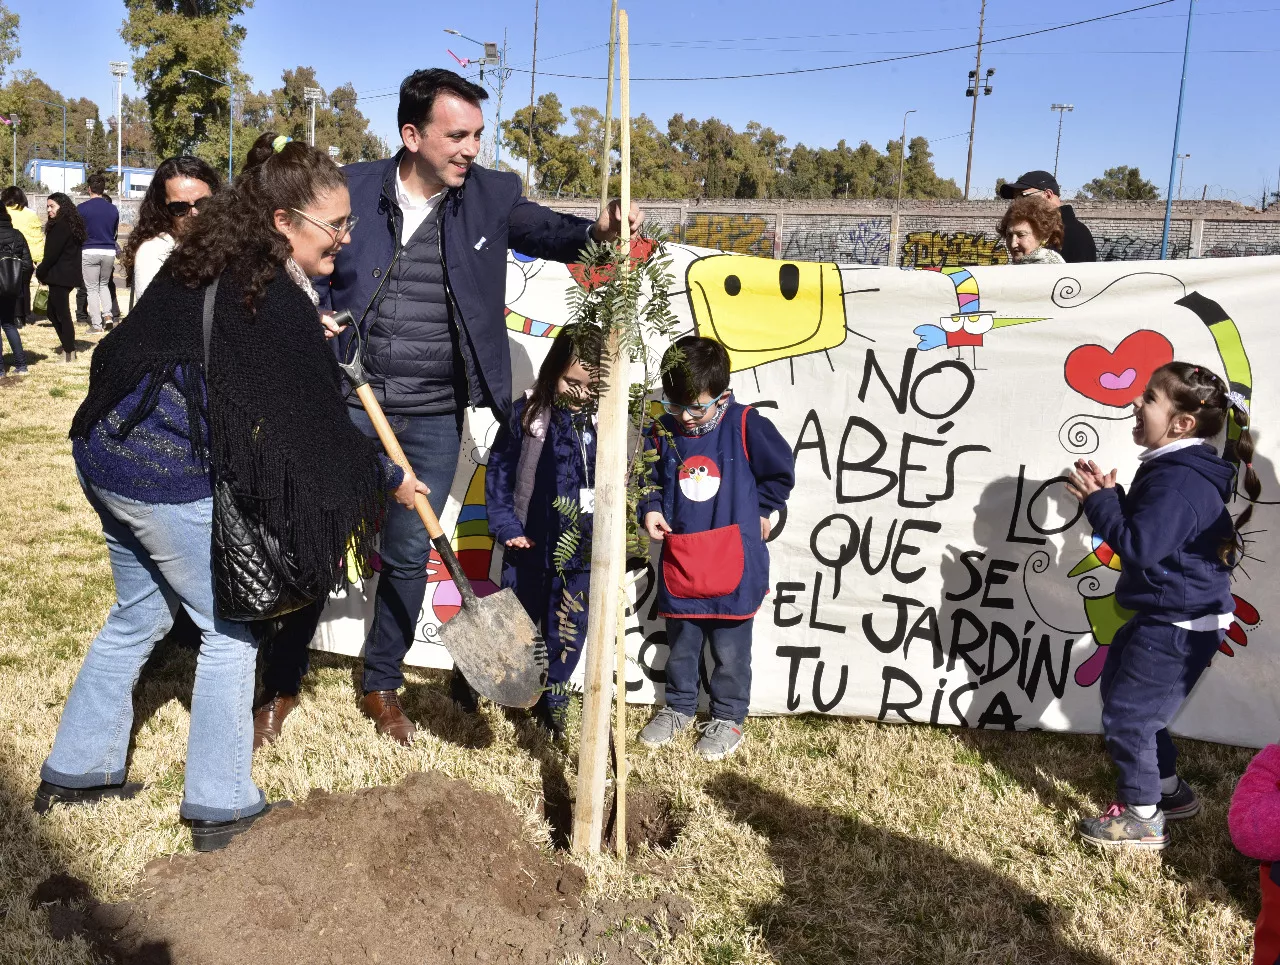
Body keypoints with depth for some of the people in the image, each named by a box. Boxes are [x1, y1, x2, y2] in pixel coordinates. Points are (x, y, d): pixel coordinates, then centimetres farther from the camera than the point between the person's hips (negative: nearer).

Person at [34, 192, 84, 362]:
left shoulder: (60, 226, -16)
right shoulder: (70, 224, 14)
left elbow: (52, 254, -19)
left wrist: (40, 272, -5)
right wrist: (43, 270, 15)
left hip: (60, 276, -10)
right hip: (68, 274, 10)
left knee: (62, 314, -4)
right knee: (54, 313, 15)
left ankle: (69, 353, 1)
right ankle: (69, 349, 18)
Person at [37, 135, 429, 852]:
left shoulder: (206, 264, 8)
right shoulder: (277, 304, -19)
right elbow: (317, 418, -13)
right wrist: (388, 480, 1)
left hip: (106, 451, 9)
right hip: (169, 479, -9)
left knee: (138, 614, 24)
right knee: (231, 630, 6)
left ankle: (75, 771, 37)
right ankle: (220, 808, 16)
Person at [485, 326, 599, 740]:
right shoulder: (527, 413, -7)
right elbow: (499, 469, -2)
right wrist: (506, 526, -7)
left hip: (583, 549, 1)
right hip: (531, 542, 0)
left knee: (568, 628, 7)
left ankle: (552, 697, 24)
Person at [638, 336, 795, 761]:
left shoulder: (746, 425, -12)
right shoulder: (663, 432, -1)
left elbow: (780, 473, 0)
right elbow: (651, 481, 12)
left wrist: (758, 510, 1)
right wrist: (651, 509, -6)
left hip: (733, 564, -3)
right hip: (680, 563, 4)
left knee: (730, 650, 9)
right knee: (680, 646, 19)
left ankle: (728, 717, 28)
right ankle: (679, 707, 39)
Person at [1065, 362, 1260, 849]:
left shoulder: (1178, 482, -25)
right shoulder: (1175, 469, 9)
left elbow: (1139, 547, -29)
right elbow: (1142, 530, 15)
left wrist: (1099, 502, -20)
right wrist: (1108, 496, 2)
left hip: (1181, 625, -11)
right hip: (1164, 614, 11)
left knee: (1127, 713, -2)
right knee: (1116, 685, 22)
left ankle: (1143, 819, 14)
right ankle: (1170, 790, 36)